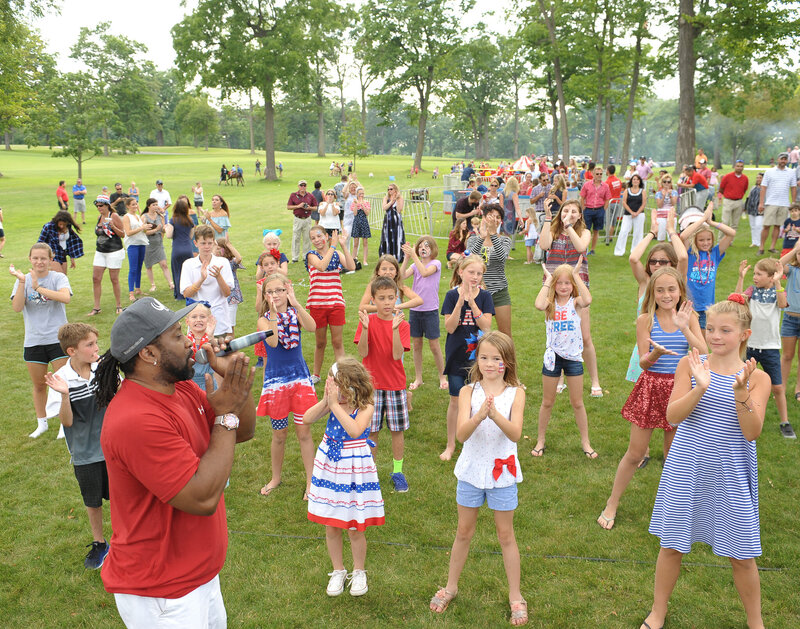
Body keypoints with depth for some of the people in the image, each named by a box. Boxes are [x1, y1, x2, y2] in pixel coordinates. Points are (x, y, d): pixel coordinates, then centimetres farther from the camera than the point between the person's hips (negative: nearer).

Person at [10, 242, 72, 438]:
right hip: (33, 341, 3)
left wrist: (38, 287, -25)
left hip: (58, 339, -3)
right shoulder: (23, 280, 2)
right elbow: (17, 307, -13)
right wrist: (22, 282, -22)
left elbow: (66, 297, -26)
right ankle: (42, 423, 32)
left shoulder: (58, 277, -4)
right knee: (39, 385, 15)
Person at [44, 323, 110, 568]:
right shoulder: (61, 380, -16)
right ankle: (99, 543, 39)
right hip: (85, 453, -1)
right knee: (92, 500, 17)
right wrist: (64, 395, -33)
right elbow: (67, 421, -16)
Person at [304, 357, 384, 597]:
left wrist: (335, 404, -30)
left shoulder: (365, 407, -16)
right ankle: (338, 571, 35)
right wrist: (326, 400, -21)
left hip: (355, 469, -4)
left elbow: (355, 430, -33)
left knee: (355, 528, 7)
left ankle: (358, 572, 32)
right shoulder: (331, 403, -3)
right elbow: (307, 419, -11)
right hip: (328, 467, 4)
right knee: (330, 526, 13)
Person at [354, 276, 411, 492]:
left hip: (395, 385, 1)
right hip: (371, 384, 0)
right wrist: (365, 327, -27)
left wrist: (395, 328, -28)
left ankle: (397, 472, 24)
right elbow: (362, 353, -15)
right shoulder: (367, 321, -5)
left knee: (397, 430, 8)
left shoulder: (402, 324, -5)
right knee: (371, 430, 7)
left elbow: (397, 355, -18)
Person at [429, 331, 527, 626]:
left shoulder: (515, 393, -10)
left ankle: (515, 596, 27)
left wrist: (495, 414, -40)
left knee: (505, 534, 12)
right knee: (464, 532, 15)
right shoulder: (468, 391, -9)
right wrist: (479, 415, -40)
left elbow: (515, 434, -22)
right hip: (471, 469, 1)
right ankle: (451, 586, 34)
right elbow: (461, 434, -21)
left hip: (502, 471, -1)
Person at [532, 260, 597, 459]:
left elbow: (587, 300, -29)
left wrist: (576, 275, -20)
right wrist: (547, 281, -17)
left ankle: (585, 442, 24)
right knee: (547, 402, 11)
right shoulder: (550, 303, -3)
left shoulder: (575, 302, -4)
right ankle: (540, 441, 25)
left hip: (573, 356, 0)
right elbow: (539, 305, -28)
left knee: (577, 402, 10)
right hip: (553, 356, 0)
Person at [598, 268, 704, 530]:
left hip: (680, 389, 2)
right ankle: (612, 504, 20)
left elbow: (704, 354, -11)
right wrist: (656, 352, -31)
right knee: (635, 453, 4)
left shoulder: (689, 318, 0)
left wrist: (684, 328, -22)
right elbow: (643, 362, -10)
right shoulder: (645, 320, -7)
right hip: (651, 388, -2)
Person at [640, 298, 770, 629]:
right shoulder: (691, 365, -5)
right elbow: (672, 416, -12)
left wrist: (740, 394, -27)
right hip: (686, 469, 0)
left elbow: (752, 432, -13)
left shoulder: (756, 378, -4)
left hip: (731, 476, 0)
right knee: (672, 545, 12)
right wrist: (700, 388, -26)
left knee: (741, 555, 10)